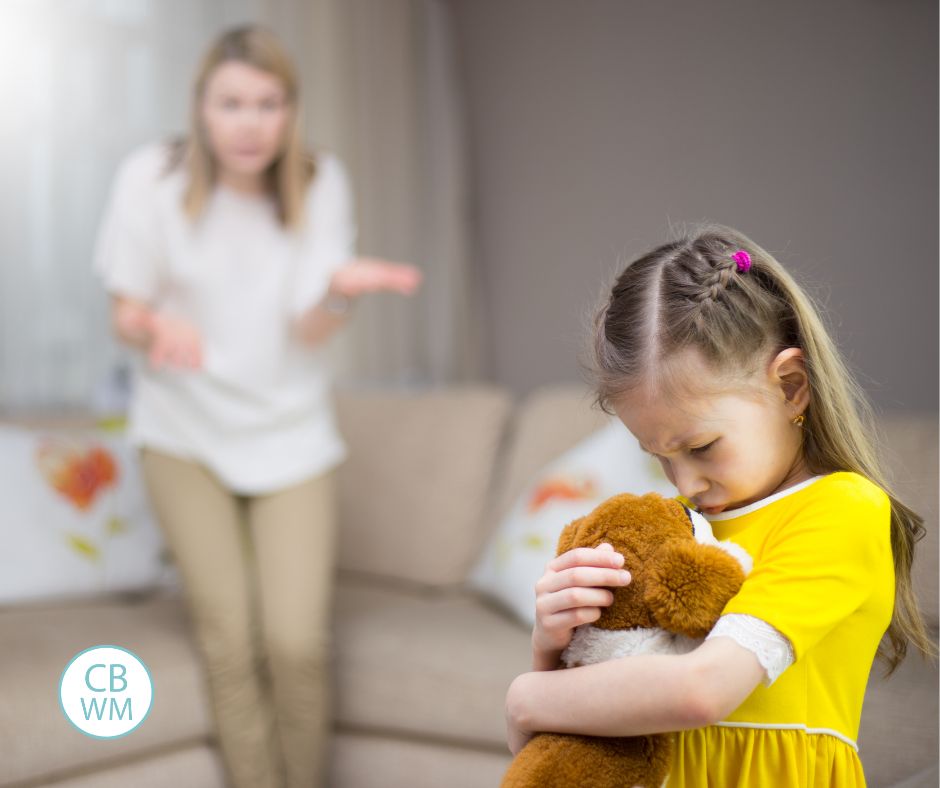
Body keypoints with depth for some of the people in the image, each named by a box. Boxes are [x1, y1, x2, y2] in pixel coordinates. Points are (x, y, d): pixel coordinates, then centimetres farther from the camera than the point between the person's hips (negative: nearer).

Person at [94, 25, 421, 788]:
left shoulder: (320, 183, -8)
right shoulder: (152, 177, -11)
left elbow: (310, 332, -12)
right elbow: (126, 312, -4)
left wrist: (339, 289, -35)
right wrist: (160, 325, -28)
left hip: (290, 433, 0)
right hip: (186, 435, 0)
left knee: (297, 642, -8)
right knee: (230, 643, -2)